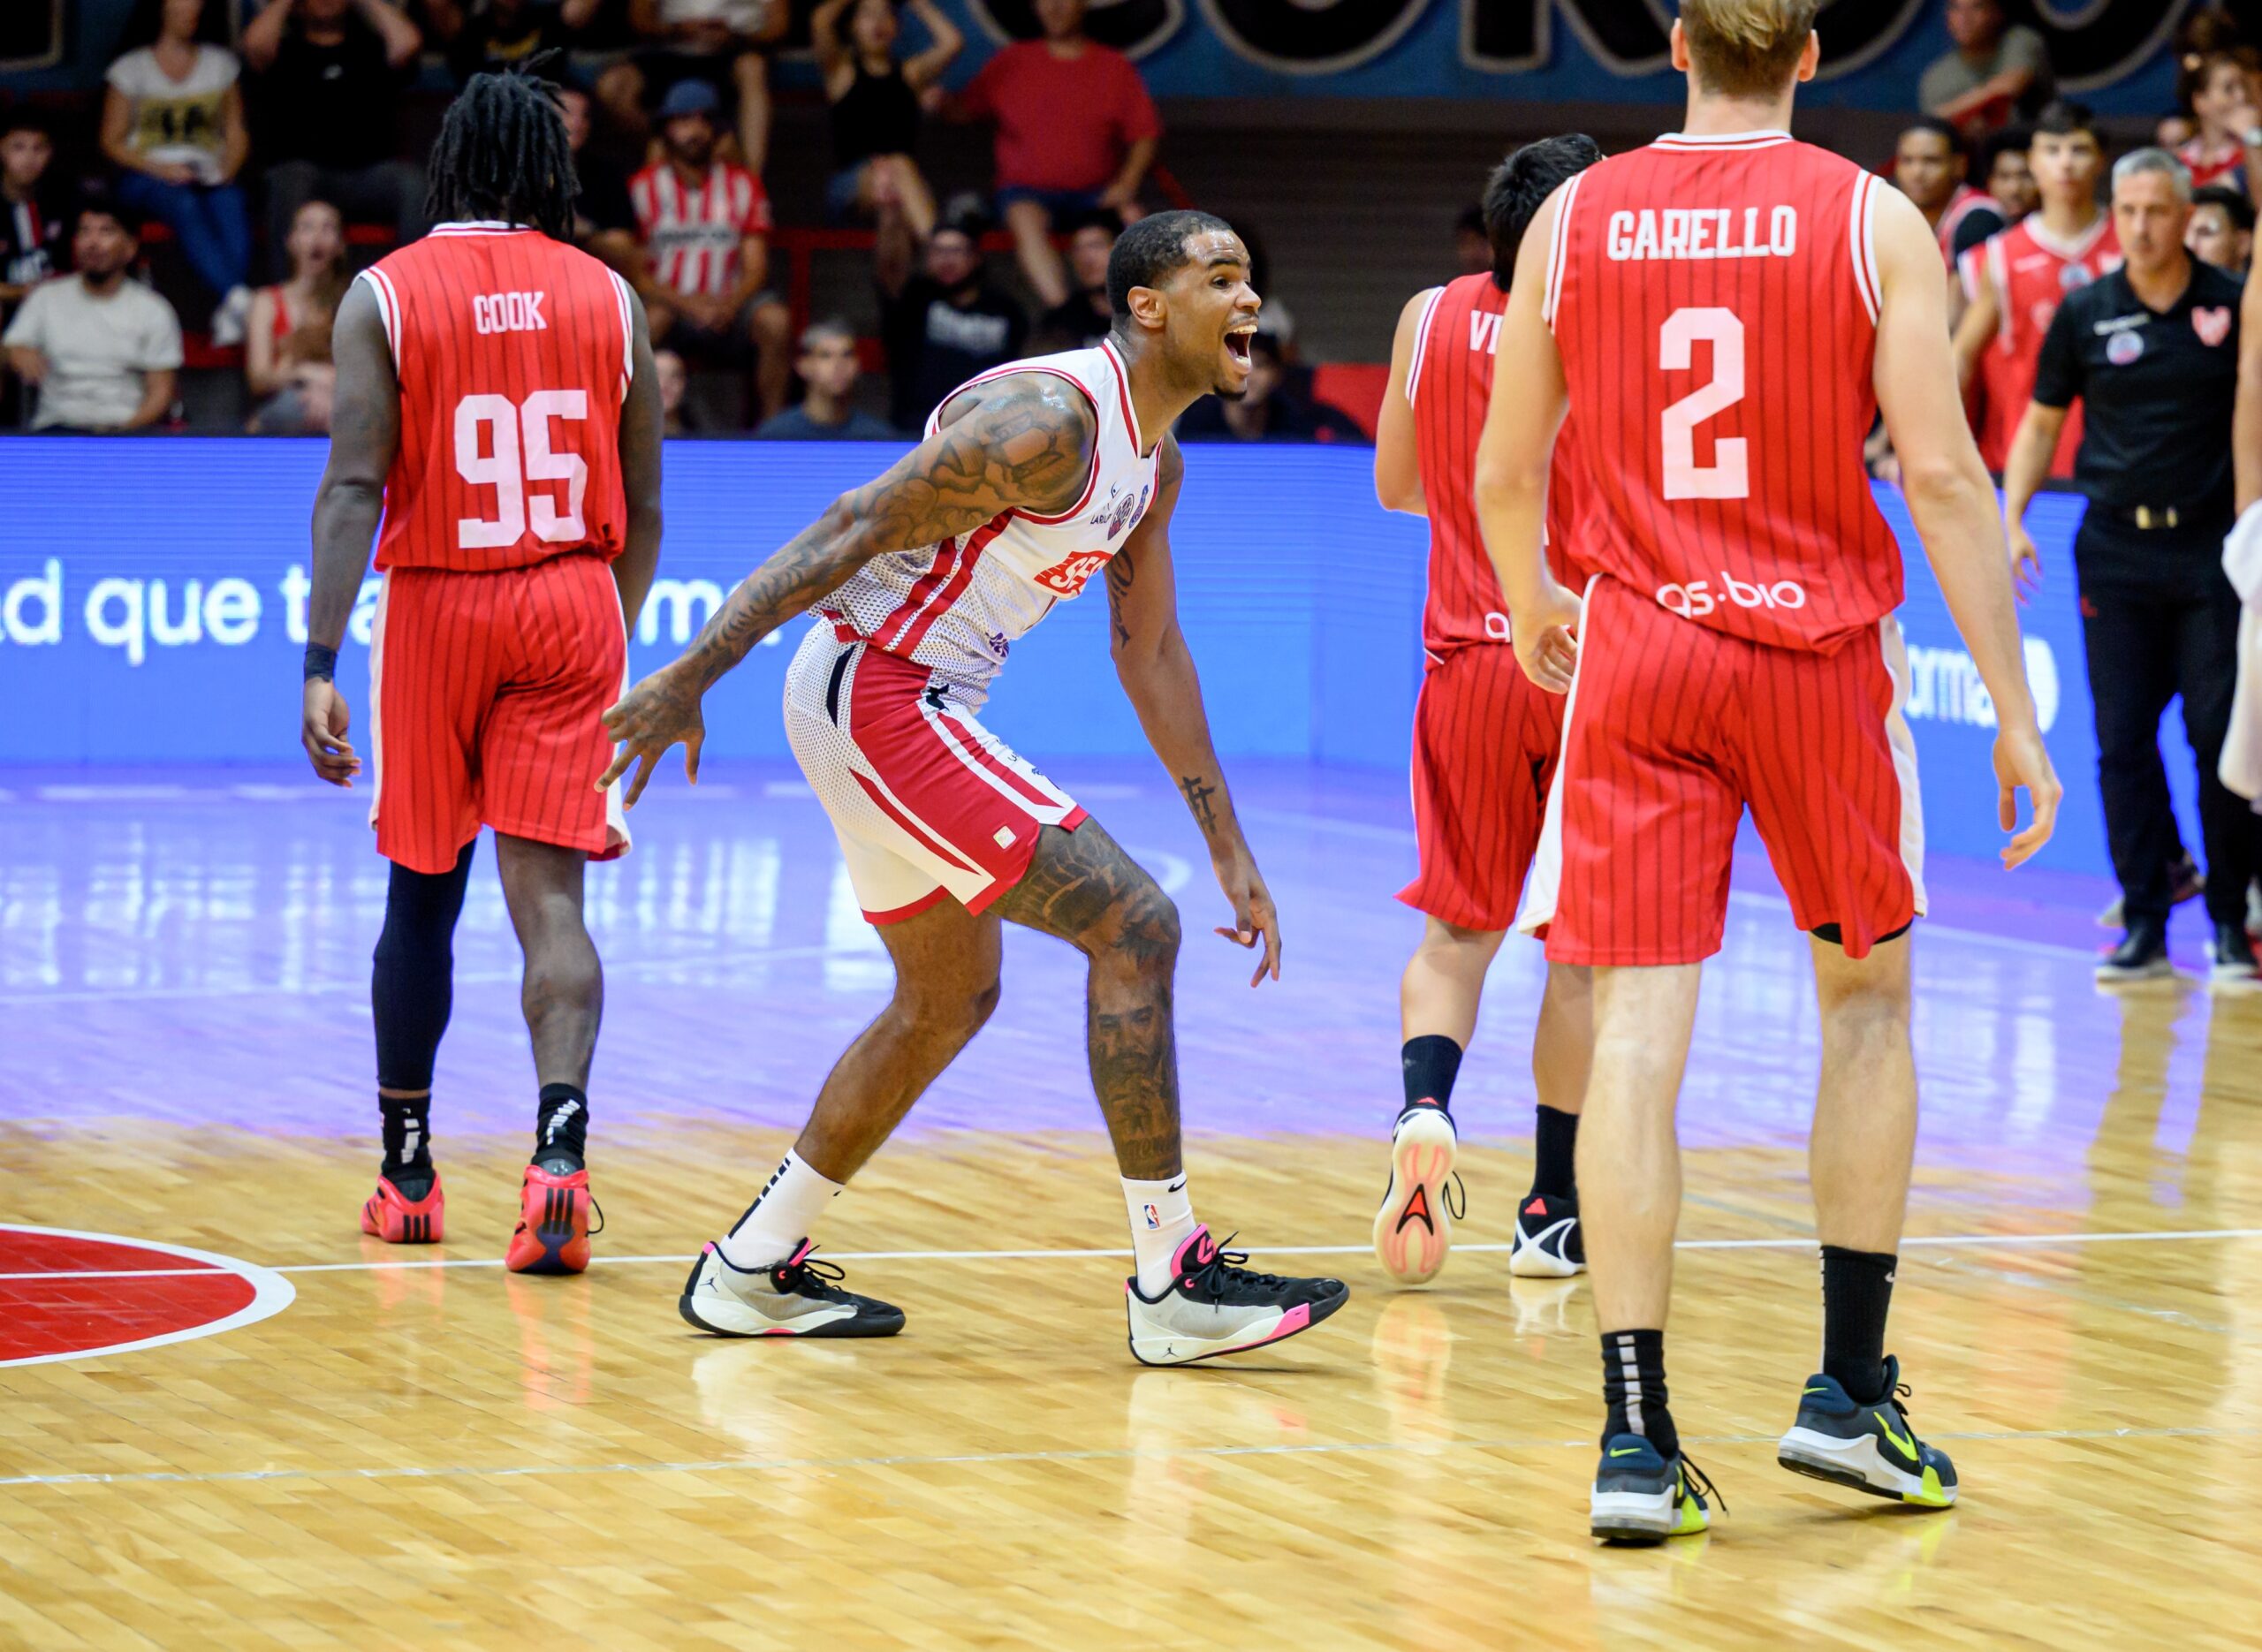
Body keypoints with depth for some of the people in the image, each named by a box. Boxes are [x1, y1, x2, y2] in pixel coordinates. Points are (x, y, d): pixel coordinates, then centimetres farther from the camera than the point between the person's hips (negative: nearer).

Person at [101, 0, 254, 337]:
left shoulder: (220, 64, 18)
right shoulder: (132, 69, 9)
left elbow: (236, 133, 16)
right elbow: (112, 142, 5)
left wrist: (226, 171, -5)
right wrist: (159, 169, -11)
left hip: (209, 174, 2)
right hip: (145, 179, -2)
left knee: (231, 202, -35)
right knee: (185, 205, -38)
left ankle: (229, 315, -53)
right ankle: (237, 298, -57)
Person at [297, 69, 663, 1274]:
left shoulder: (385, 295, -4)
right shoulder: (607, 298, 4)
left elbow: (355, 486, -12)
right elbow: (641, 507, 9)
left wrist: (321, 665, -14)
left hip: (438, 605, -1)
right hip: (574, 606, 1)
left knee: (422, 892, 14)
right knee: (549, 894, -5)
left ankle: (407, 1171, 25)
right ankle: (560, 1145, -26)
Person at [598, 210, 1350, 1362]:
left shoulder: (1153, 463, 11)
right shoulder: (1049, 420, -20)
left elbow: (1150, 652, 21)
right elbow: (853, 531, -22)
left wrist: (1229, 850, 21)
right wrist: (688, 681, -25)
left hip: (912, 704, 11)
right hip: (876, 693, -11)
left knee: (950, 1000, 23)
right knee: (1135, 929, -12)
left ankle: (752, 1269, 30)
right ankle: (1171, 1286, -8)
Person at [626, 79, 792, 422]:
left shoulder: (743, 184, 9)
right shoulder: (643, 187, 3)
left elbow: (756, 267, 3)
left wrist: (730, 304, -19)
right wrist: (684, 303, -21)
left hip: (729, 306, 1)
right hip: (669, 302, -1)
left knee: (775, 320, -30)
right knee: (647, 317, -36)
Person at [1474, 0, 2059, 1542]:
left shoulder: (1574, 218, 3)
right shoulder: (1872, 219, -3)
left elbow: (1504, 474, 9)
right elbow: (1941, 473, -9)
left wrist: (1533, 609, 31)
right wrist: (2014, 707, -6)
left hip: (1637, 652, 1)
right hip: (1821, 648, -1)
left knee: (1639, 1032, -1)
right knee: (1868, 998, 17)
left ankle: (1637, 1438, -7)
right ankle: (1850, 1389, 16)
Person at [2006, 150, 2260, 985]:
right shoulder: (2084, 313, 5)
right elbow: (2042, 421, 13)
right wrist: (2012, 518, 1)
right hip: (2115, 547, 2)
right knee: (2123, 741, 0)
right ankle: (2144, 924, 5)